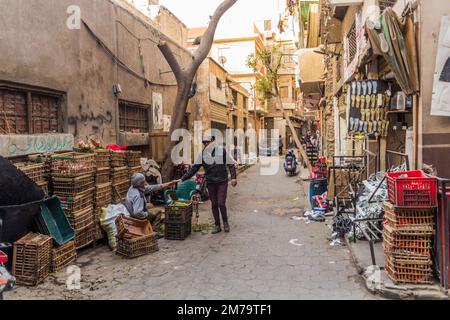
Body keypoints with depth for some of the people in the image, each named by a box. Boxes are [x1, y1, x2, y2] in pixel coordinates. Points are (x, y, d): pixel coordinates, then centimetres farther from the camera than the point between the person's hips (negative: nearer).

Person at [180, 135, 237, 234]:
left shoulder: (222, 151, -2)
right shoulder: (203, 154, 5)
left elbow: (231, 165, 1)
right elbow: (194, 168, 4)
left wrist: (233, 177, -12)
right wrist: (183, 179, -3)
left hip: (222, 182, -3)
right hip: (210, 183, 3)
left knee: (221, 204, -7)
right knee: (214, 205, 7)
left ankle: (225, 222, 17)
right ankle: (217, 226, 20)